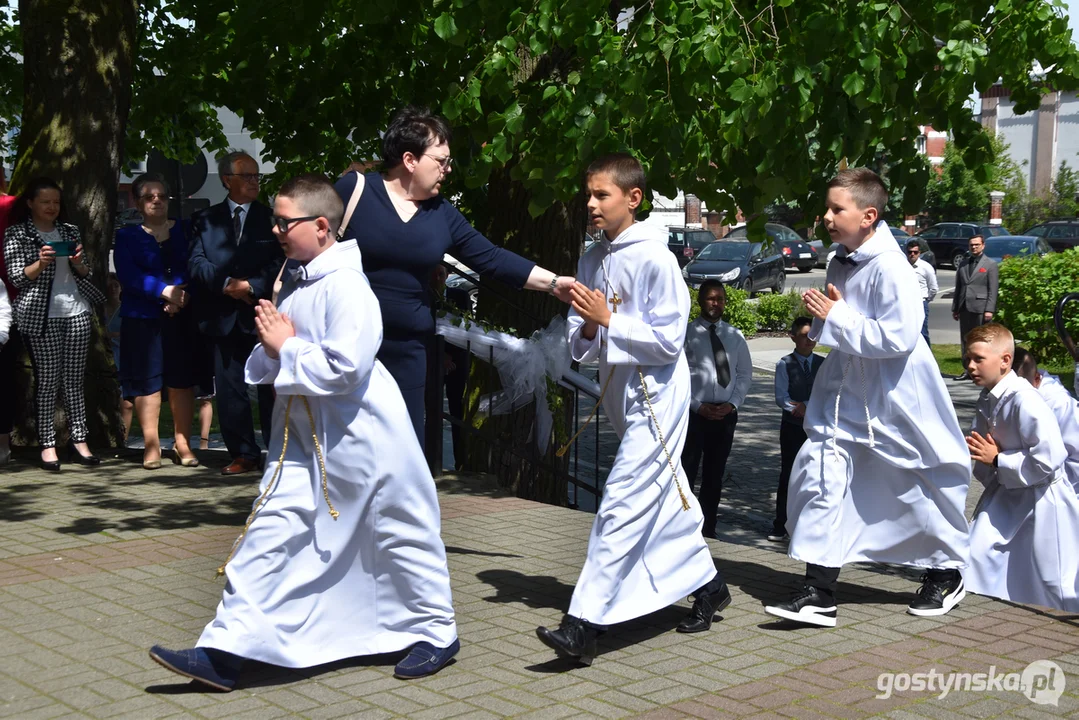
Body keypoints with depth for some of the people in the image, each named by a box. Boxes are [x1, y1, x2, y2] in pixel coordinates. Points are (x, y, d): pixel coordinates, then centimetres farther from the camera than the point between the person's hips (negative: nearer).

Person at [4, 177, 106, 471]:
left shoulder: (69, 231, 17)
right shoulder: (17, 233, 4)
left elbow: (86, 274, 17)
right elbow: (16, 277, -3)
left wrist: (78, 263, -5)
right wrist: (40, 264, -20)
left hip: (76, 311, 4)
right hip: (42, 315, -4)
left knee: (74, 380, 4)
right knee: (48, 381, -3)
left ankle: (79, 440, 7)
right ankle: (47, 445, 0)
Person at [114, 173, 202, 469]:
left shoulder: (184, 231, 11)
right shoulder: (127, 236, 7)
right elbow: (128, 276, -7)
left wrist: (181, 294, -17)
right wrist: (165, 291, -17)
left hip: (181, 319, 1)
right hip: (142, 319, -1)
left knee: (182, 379, 1)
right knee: (147, 381, -2)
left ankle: (183, 444, 7)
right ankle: (151, 446, 4)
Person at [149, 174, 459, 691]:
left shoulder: (346, 288, -18)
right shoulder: (296, 285, 10)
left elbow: (344, 368, -27)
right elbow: (266, 367, 17)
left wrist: (285, 347, -16)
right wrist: (272, 346, -6)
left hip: (360, 439, -8)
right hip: (304, 436, 8)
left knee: (398, 536, 7)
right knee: (269, 533, 3)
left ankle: (437, 633, 26)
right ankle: (224, 652, 5)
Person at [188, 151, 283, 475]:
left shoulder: (270, 217, 6)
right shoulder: (206, 219, 11)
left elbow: (280, 263, -2)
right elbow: (196, 263, 2)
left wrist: (252, 286, -13)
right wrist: (225, 284, -13)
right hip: (224, 317, 2)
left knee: (270, 389, -1)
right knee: (229, 390, 5)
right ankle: (243, 454, 14)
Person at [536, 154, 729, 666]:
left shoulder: (654, 259, -15)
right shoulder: (591, 261, 7)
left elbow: (668, 340, -18)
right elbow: (581, 348, 9)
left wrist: (608, 319, -20)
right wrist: (588, 330, -13)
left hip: (656, 396, -8)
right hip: (622, 395, 8)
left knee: (621, 506, -13)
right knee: (667, 499, 19)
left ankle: (583, 626, -16)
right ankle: (707, 585, 36)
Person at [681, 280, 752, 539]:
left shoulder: (735, 336, 10)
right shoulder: (687, 334, -3)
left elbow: (745, 374, 11)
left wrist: (732, 403, -4)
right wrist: (698, 406, -13)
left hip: (726, 413, 4)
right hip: (694, 412, -4)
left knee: (715, 473, 11)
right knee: (686, 471, -5)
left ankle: (708, 529, 19)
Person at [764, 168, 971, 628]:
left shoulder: (890, 268, -21)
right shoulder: (841, 262, 4)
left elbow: (898, 336, -29)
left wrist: (836, 317, -24)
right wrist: (822, 317, -3)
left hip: (895, 399, -7)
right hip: (847, 393, 7)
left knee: (917, 485, 9)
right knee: (821, 473, -3)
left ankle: (946, 573, 33)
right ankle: (818, 592, 0)